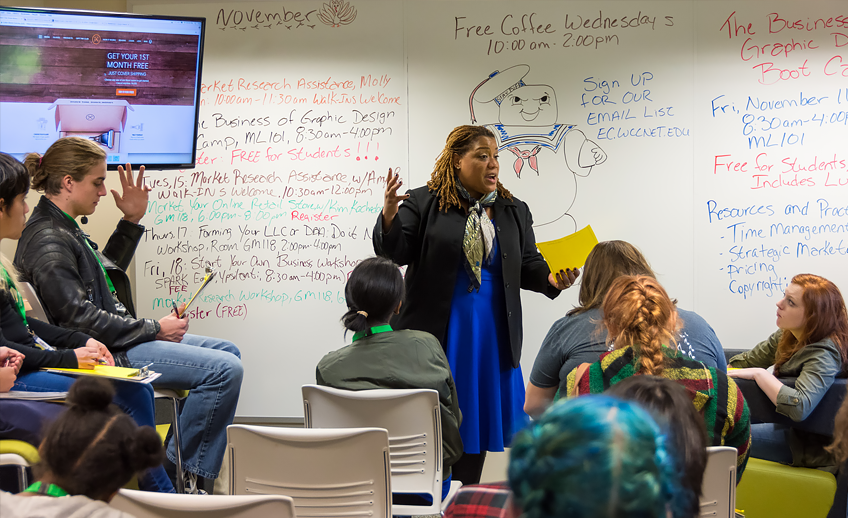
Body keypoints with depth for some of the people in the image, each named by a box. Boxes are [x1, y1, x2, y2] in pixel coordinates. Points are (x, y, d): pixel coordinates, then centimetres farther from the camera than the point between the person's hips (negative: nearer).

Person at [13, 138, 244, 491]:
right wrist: (155, 330, -17)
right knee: (224, 370, -20)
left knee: (226, 352, 14)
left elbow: (106, 272, 28)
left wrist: (132, 221, 18)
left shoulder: (63, 227, 13)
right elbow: (80, 318, -24)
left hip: (118, 338, 11)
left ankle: (194, 470, 10)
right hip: (104, 353, -11)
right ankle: (180, 473, -7)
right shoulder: (47, 242, -19)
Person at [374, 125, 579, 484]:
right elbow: (394, 253, -6)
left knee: (476, 415, 10)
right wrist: (389, 216, -25)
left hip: (490, 338, 4)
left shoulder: (514, 211, 11)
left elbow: (528, 265, 12)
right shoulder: (423, 203, -2)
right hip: (437, 334, -4)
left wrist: (551, 278, -9)